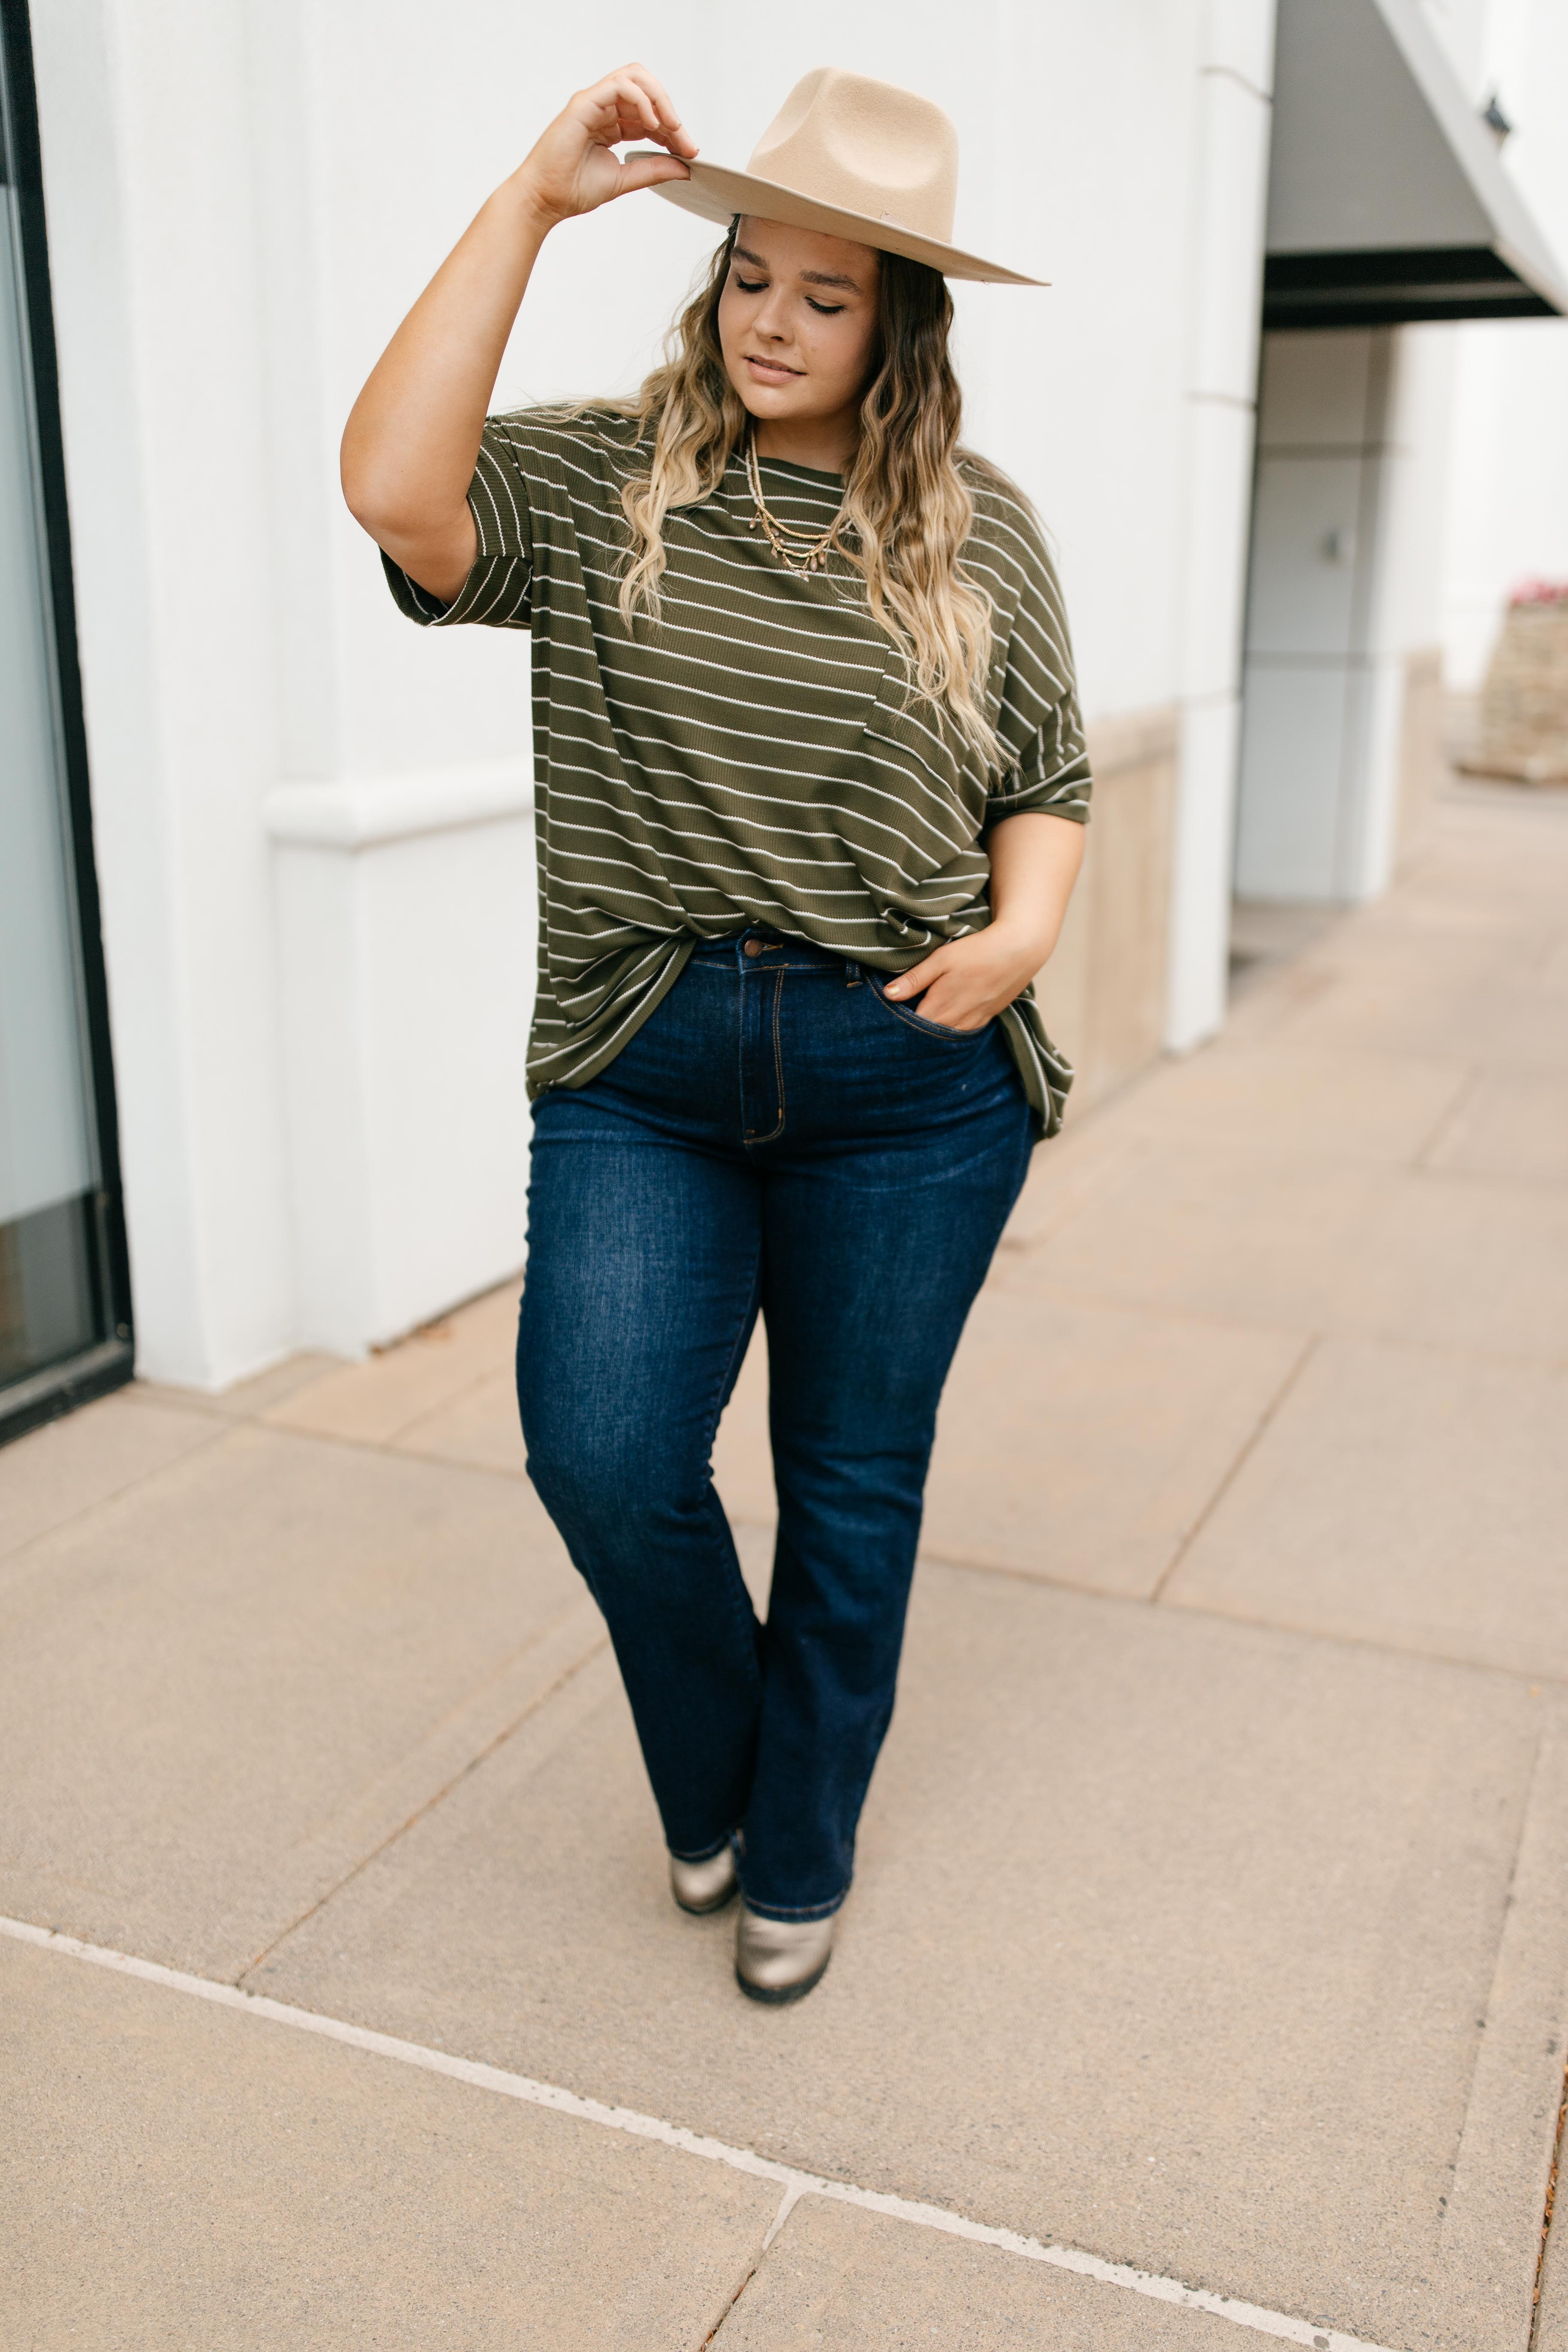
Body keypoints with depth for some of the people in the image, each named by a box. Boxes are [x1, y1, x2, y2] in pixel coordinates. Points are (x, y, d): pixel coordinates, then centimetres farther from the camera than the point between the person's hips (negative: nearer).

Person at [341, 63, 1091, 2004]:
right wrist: (533, 201, -17)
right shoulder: (597, 484, 1)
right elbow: (395, 488, -19)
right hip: (641, 1079, 0)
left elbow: (1048, 784, 11)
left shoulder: (978, 533, 5)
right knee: (603, 1458, -9)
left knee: (853, 1482, 11)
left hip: (908, 1088, 1)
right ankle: (711, 1781, 25)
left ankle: (798, 1860, 35)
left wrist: (1024, 928, -10)